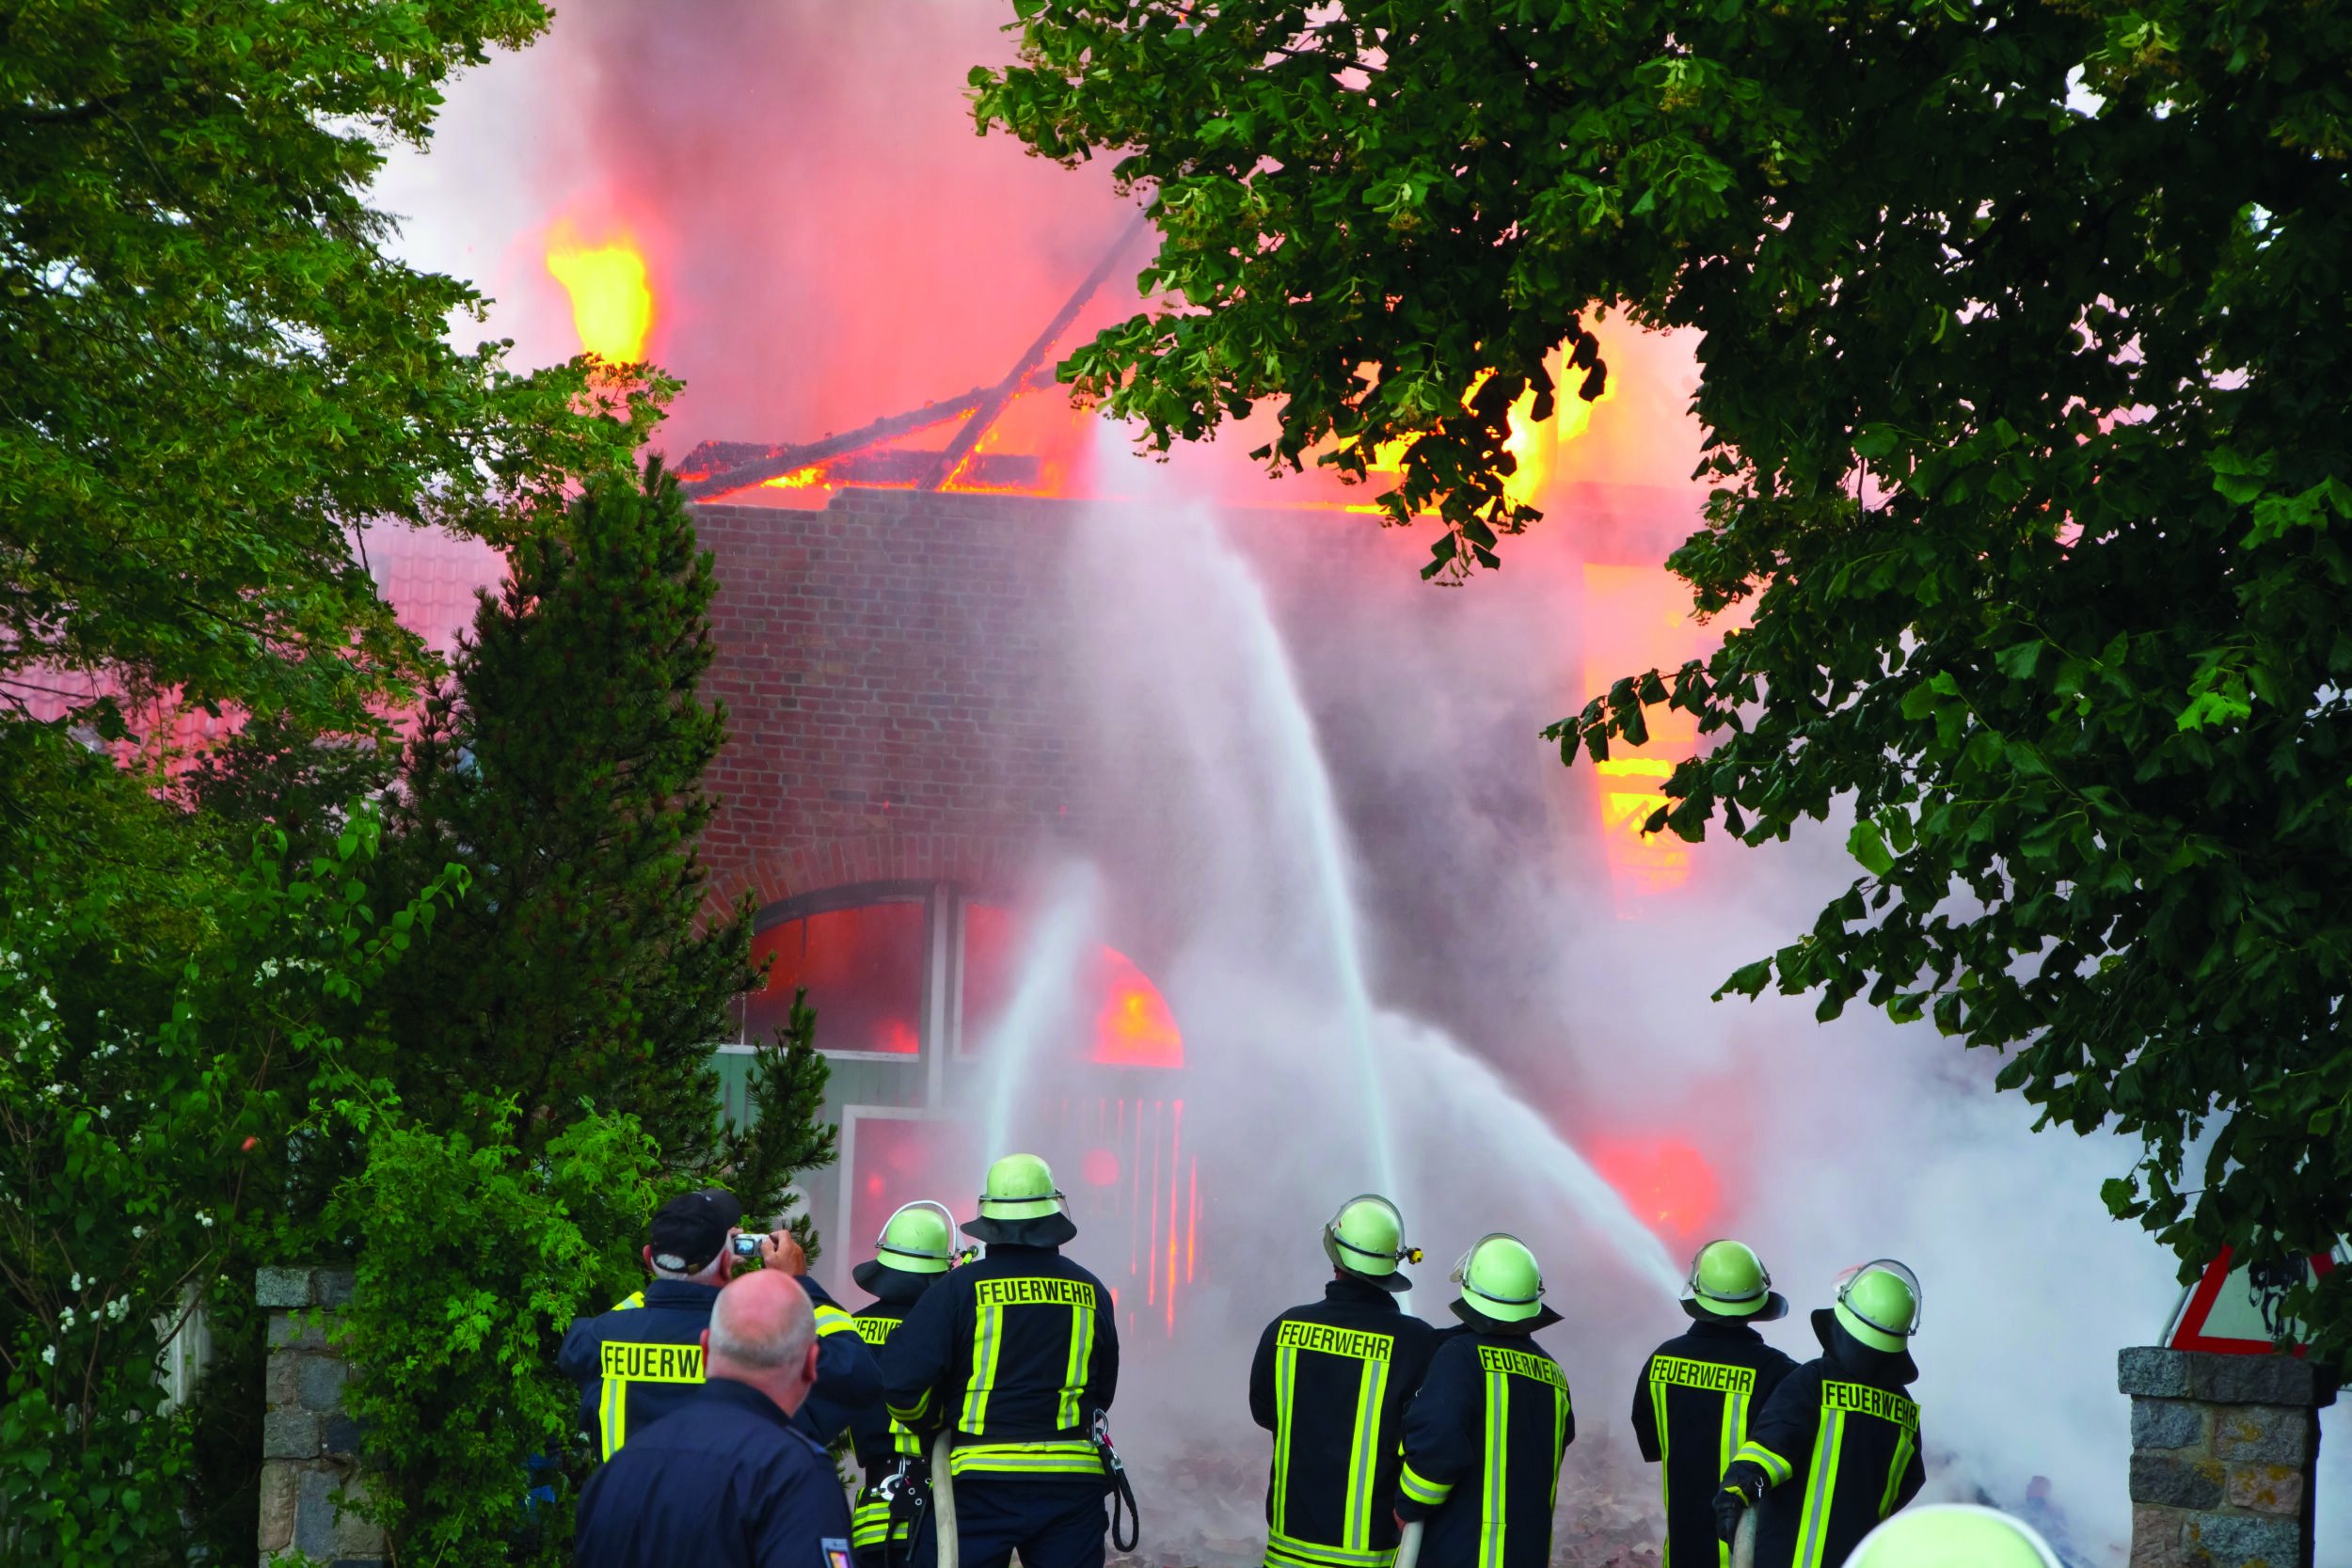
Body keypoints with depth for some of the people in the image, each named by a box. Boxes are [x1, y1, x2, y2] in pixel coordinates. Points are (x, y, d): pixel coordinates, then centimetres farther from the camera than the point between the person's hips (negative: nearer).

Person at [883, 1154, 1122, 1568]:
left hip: (983, 1476, -2)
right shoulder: (1091, 1294, 5)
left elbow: (902, 1381, -10)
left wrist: (931, 1428, 10)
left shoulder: (960, 1288, -5)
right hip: (1072, 1483, 2)